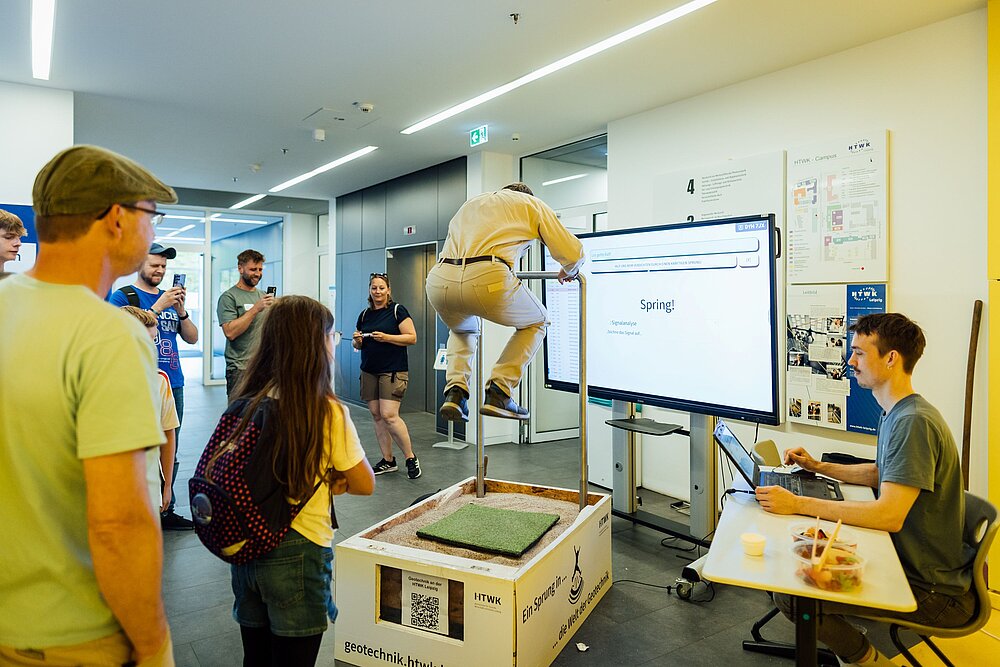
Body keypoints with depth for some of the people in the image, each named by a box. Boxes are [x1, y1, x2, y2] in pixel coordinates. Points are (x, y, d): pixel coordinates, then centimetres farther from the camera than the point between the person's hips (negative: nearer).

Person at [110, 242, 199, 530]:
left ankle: (165, 510, 21)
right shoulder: (123, 296, 1)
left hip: (173, 384, 6)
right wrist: (159, 306, -18)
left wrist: (180, 309, -4)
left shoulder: (169, 297, 16)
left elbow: (192, 338, 12)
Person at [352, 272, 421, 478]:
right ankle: (388, 461, 18)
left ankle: (411, 458, 2)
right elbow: (358, 345, 21)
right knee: (376, 416, 7)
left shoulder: (397, 311, -4)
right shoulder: (364, 315, 13)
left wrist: (387, 338, -19)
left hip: (393, 371, -6)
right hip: (369, 371, 6)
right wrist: (357, 341, -3)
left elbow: (412, 337, -9)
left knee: (389, 415, -13)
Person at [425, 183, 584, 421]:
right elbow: (572, 252, 18)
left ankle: (455, 391, 14)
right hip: (487, 278, -5)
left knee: (463, 330, 37)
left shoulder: (471, 202, 37)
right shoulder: (532, 204, 24)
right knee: (535, 323, 24)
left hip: (439, 280, 5)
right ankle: (498, 392, 9)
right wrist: (569, 272, 41)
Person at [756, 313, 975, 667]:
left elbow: (889, 515, -32)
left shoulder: (914, 422, -26)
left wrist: (799, 504, -30)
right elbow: (880, 474, 23)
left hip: (934, 591, -10)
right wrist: (818, 467, 13)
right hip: (908, 559, 10)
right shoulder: (896, 414, 8)